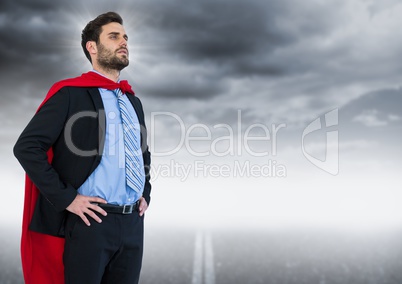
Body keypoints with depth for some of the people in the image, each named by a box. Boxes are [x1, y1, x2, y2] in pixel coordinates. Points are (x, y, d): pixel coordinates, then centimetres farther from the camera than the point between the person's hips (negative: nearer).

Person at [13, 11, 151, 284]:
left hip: (132, 223, 6)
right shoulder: (70, 93, -6)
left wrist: (145, 194, 14)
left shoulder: (133, 100, 15)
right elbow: (27, 147, -12)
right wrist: (66, 198, -15)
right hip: (89, 221, -6)